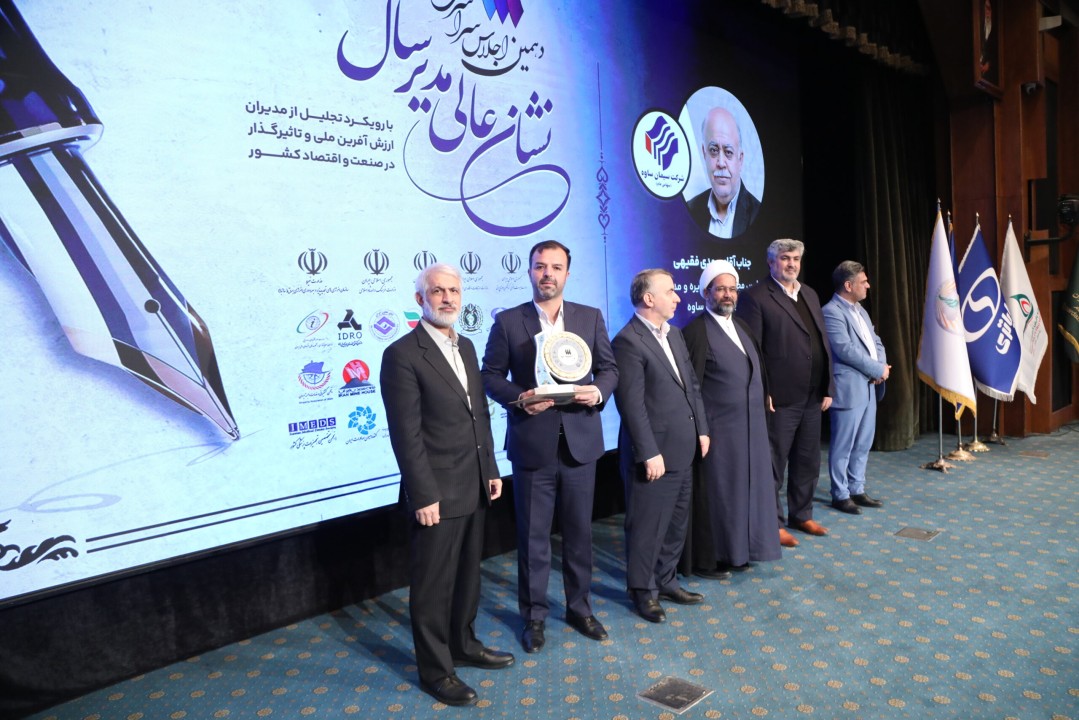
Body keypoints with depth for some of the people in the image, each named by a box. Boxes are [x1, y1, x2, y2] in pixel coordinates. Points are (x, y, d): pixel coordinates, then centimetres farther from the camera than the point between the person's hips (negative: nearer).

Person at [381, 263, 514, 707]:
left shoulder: (466, 347, 10)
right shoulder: (403, 355, -15)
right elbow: (406, 434, -17)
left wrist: (491, 470, 12)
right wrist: (424, 496, -18)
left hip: (474, 489, 8)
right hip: (438, 493, -7)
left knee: (467, 575, 21)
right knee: (433, 585, 8)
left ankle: (463, 645, 39)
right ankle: (435, 670, 24)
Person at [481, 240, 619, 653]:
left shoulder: (591, 317, 5)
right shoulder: (508, 321, -1)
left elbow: (609, 368, 8)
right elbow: (491, 376, 0)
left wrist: (599, 392, -13)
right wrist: (518, 398, -18)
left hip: (580, 443, 2)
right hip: (531, 445, -2)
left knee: (579, 531, 14)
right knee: (533, 537, 8)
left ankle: (580, 607, 33)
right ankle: (534, 615, 25)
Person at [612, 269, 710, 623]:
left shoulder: (674, 334, 12)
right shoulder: (628, 341, -17)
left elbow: (692, 384, 17)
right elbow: (632, 405, -20)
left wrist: (701, 430, 12)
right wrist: (649, 453, -20)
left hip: (683, 449, 9)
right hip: (655, 453, -8)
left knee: (676, 522, 18)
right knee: (648, 526, 6)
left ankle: (666, 580, 35)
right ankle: (643, 590, 23)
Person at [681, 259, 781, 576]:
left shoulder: (741, 326, 13)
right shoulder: (697, 331, -12)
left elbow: (757, 371, 17)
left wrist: (764, 404, 12)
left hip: (751, 427, 8)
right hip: (719, 429, -8)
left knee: (744, 489, 15)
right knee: (715, 493, 3)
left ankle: (738, 549, 29)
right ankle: (707, 559, 15)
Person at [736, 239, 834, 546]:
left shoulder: (810, 294, 15)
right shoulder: (756, 297, -8)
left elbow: (823, 343, 16)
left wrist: (828, 387, 12)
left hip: (812, 397, 7)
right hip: (780, 398, -7)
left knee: (808, 462, 16)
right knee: (774, 464, 4)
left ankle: (801, 515, 32)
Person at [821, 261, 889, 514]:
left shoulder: (860, 310, 16)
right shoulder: (831, 312, -14)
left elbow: (875, 342, 17)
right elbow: (846, 350, -20)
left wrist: (881, 367, -3)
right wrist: (879, 370, -12)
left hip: (869, 387, 9)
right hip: (848, 389, -9)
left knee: (863, 444, 14)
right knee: (842, 446, 1)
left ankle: (856, 490, 25)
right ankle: (840, 495, 11)